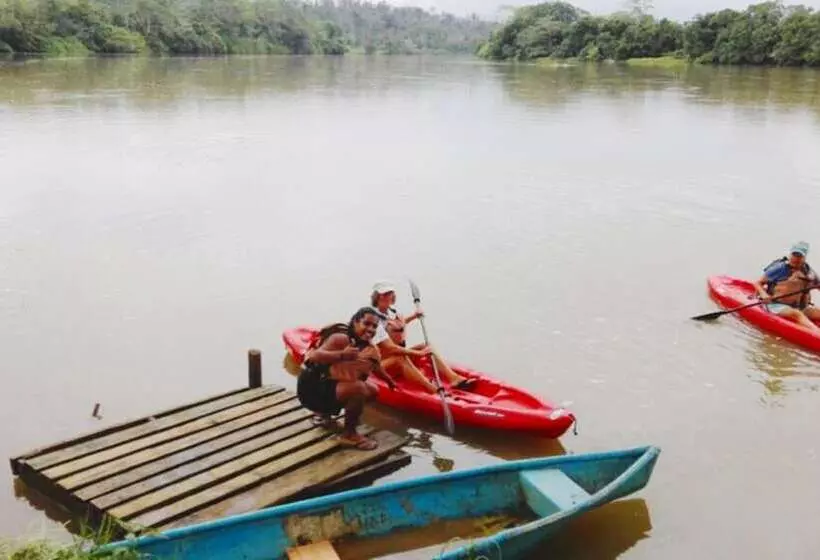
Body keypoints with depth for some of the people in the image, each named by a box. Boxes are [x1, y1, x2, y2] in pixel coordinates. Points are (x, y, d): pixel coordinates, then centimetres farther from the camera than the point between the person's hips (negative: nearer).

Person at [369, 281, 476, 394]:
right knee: (401, 358, -36)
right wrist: (418, 353, -30)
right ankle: (434, 390, -50)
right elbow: (390, 348, -29)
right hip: (381, 365, -9)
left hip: (400, 358, 9)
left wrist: (413, 316, 14)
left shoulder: (391, 311, 5)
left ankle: (454, 378, -19)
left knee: (425, 347, -5)